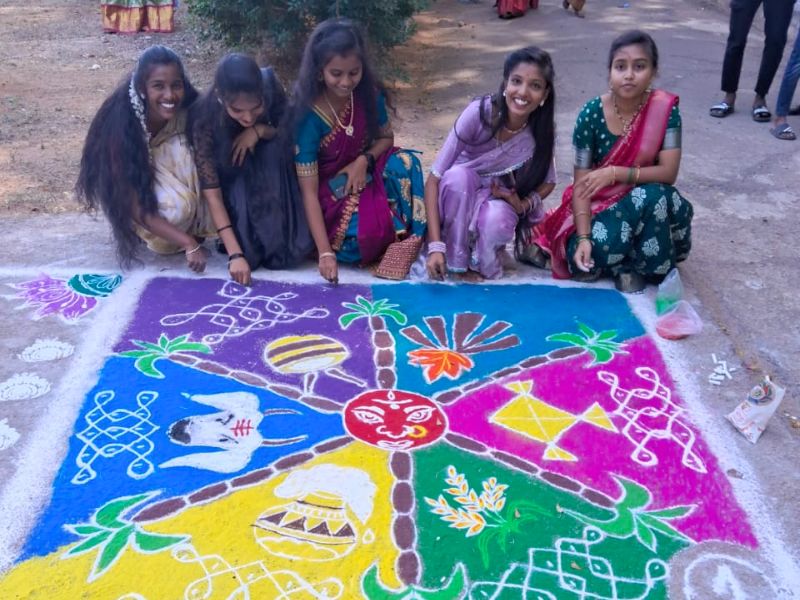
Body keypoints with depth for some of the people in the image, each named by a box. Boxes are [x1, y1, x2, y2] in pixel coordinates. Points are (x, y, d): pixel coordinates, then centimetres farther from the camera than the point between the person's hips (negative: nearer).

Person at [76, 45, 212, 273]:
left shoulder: (188, 112, -25)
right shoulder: (122, 124, -34)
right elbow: (136, 207, -33)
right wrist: (188, 243, -39)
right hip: (136, 187, -5)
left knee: (184, 150, -27)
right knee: (176, 207, -34)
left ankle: (194, 227, -7)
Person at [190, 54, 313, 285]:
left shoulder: (270, 84, -26)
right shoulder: (204, 117, -32)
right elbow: (211, 190, -33)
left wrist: (259, 130, -32)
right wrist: (235, 253, -41)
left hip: (268, 172, 4)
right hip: (231, 178, -3)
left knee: (277, 145, -29)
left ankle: (280, 242, -17)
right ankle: (250, 246, 1)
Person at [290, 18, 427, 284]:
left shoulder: (369, 93, -12)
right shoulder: (308, 116, -24)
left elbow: (386, 137, 6)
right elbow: (309, 191, -24)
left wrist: (364, 160, -19)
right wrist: (325, 252, -31)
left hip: (366, 173, 4)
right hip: (331, 191, -4)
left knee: (404, 163, -27)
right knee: (361, 239, -32)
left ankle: (403, 237, -13)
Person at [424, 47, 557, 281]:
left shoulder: (542, 130, -18)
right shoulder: (479, 112, -27)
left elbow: (548, 181, 1)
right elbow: (434, 178, -28)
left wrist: (526, 203, -22)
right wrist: (435, 245, -36)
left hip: (500, 199, 0)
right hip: (462, 192, 0)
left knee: (496, 221, -35)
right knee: (458, 174, -35)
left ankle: (484, 262, -1)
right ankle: (454, 259, -14)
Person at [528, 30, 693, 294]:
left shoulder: (664, 108, -12)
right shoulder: (591, 114, -14)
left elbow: (668, 172, -16)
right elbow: (581, 184, -14)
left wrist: (615, 173, -28)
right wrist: (583, 238, -26)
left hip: (645, 202, 1)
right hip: (599, 205, -1)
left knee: (653, 197, -35)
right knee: (589, 257, -31)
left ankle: (648, 265, -8)